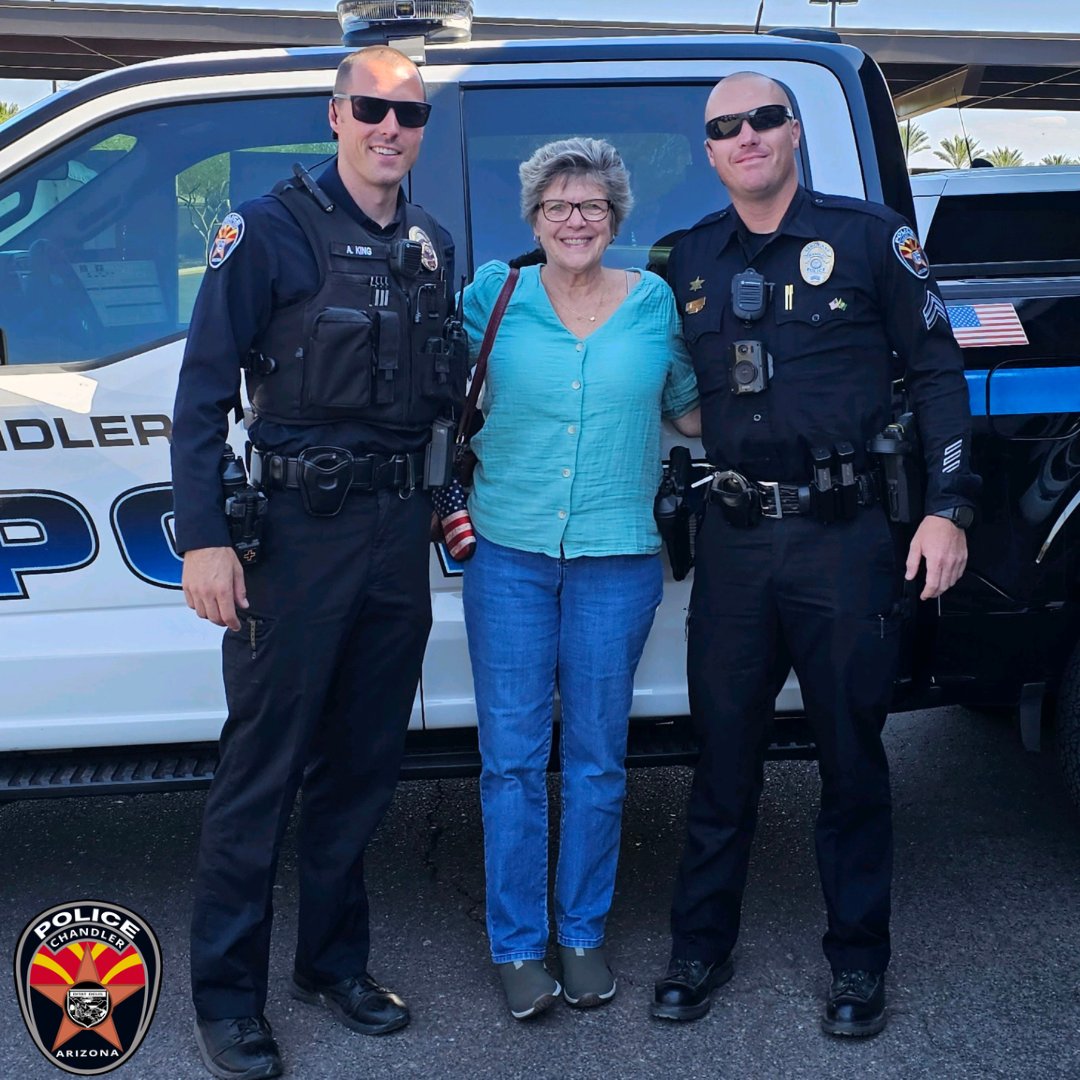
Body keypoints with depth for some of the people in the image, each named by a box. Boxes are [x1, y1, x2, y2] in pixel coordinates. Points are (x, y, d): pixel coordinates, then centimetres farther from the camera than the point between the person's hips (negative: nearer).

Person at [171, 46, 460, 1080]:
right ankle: (226, 996, 16)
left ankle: (334, 962, 30)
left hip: (400, 528, 6)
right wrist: (203, 539, -16)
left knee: (365, 762, 14)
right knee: (261, 768, 1)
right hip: (296, 527, -6)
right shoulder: (270, 229, -6)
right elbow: (203, 390, -10)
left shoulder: (434, 248, 12)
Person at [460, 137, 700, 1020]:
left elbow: (691, 411, 16)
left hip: (617, 558, 1)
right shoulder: (495, 293, 4)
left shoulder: (656, 301, 6)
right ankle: (517, 943, 16)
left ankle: (584, 933, 24)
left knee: (596, 757, 9)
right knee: (513, 755, 3)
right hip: (508, 551, 0)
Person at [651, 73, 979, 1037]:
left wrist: (948, 508, -5)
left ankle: (858, 960, 23)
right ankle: (701, 947, 25)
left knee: (852, 756, 7)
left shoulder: (870, 236, 1)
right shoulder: (692, 260, 10)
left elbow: (936, 372, 1)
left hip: (844, 534, -2)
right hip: (734, 539, 3)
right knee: (724, 752, 10)